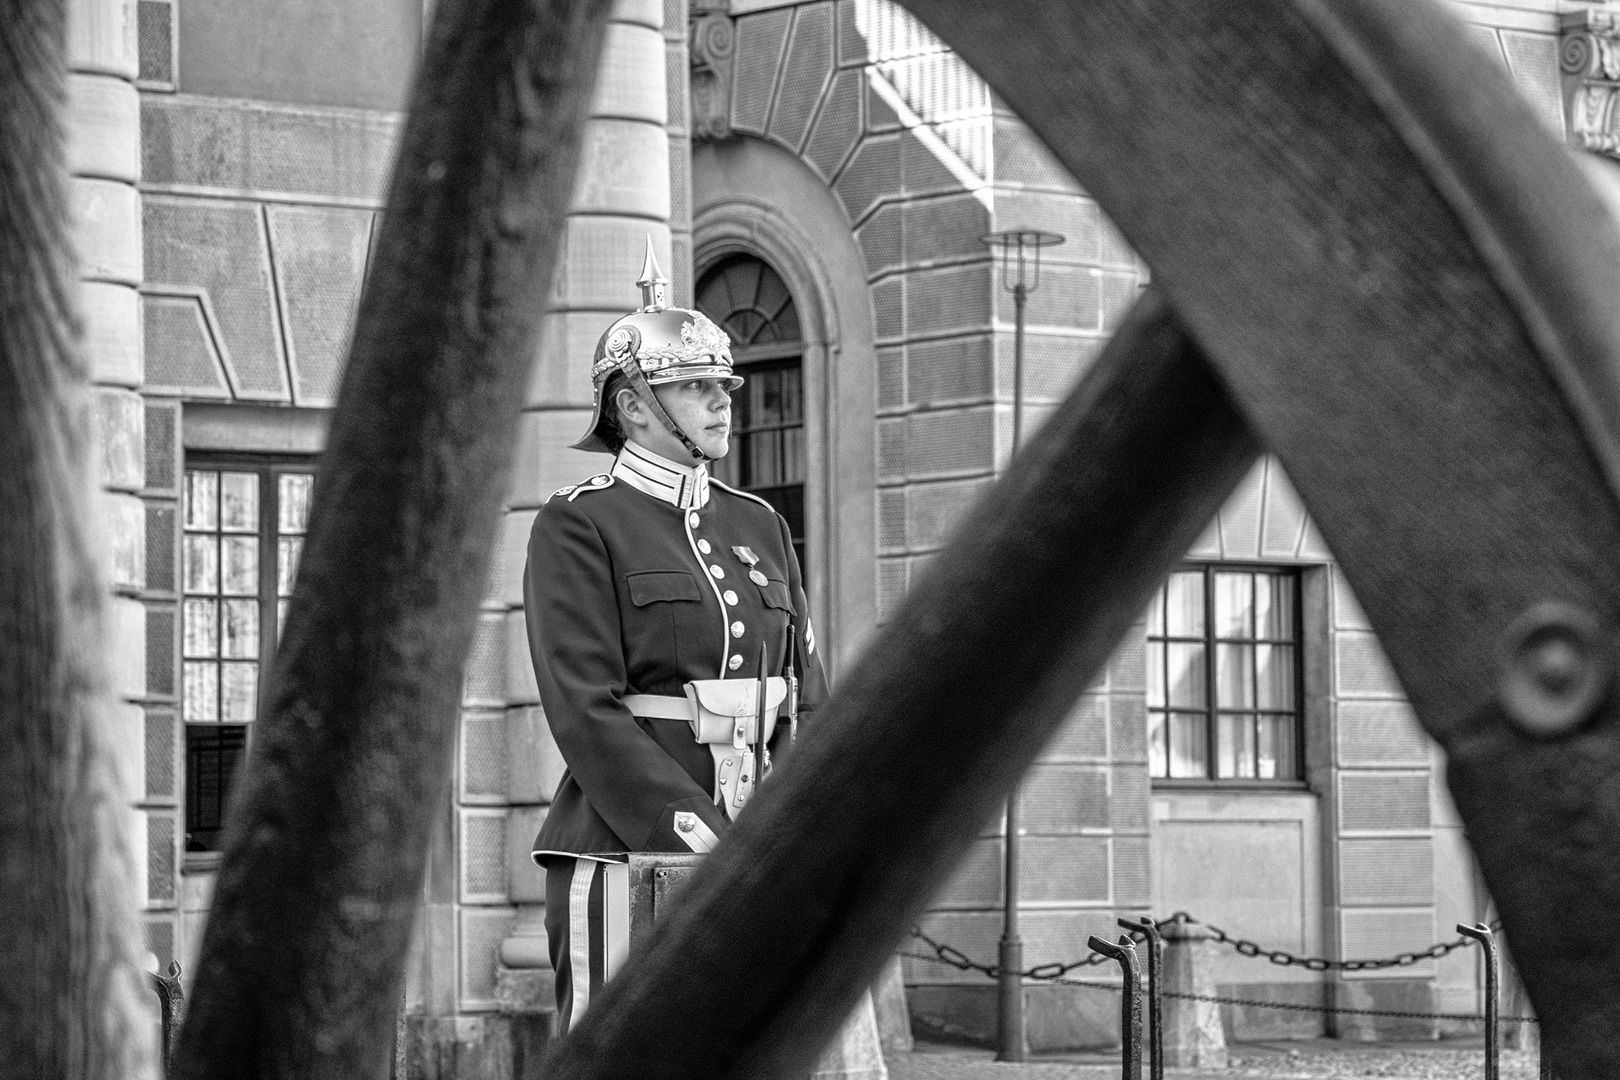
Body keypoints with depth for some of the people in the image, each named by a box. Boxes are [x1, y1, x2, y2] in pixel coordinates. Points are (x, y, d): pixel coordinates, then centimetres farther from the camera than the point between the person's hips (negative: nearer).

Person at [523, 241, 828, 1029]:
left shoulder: (759, 527, 17)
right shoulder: (577, 527, -2)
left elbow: (806, 700, 13)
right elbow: (586, 712, -12)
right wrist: (697, 829, -20)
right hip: (625, 850, -6)